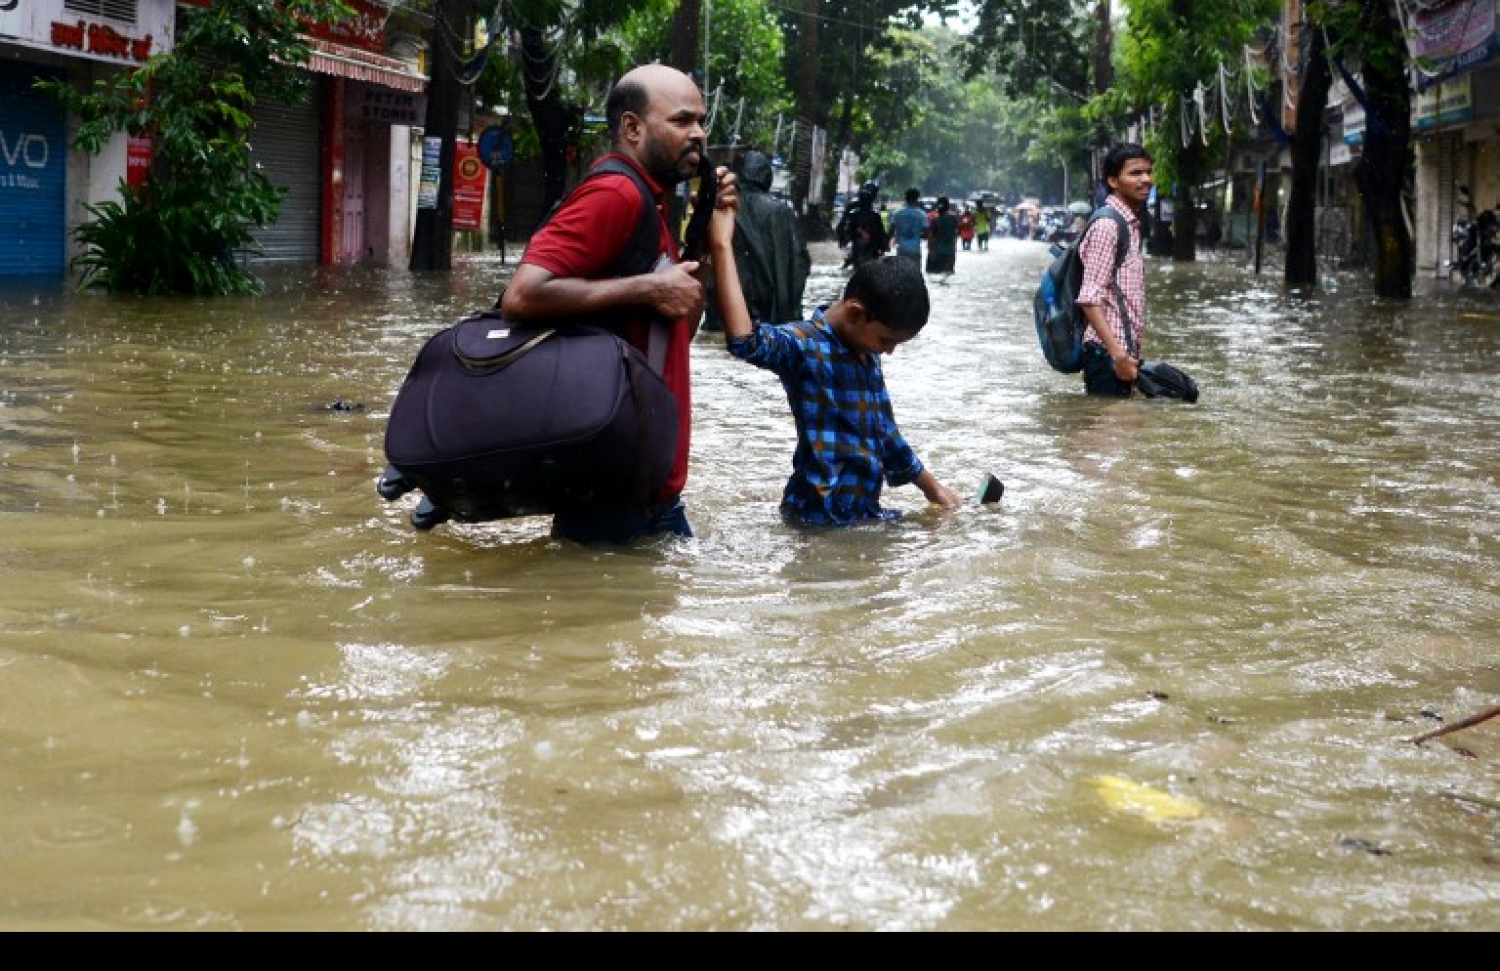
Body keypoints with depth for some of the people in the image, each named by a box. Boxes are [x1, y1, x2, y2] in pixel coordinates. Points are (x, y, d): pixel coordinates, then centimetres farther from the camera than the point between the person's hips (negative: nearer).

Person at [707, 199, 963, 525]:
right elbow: (744, 340, -35)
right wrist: (722, 246, -36)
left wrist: (931, 486, 32)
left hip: (864, 510, 9)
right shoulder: (805, 345, -14)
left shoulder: (867, 356, 12)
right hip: (821, 516, -9)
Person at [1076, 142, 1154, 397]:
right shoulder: (1107, 226, -13)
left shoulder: (1131, 224, 17)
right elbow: (1090, 298, -21)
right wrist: (1117, 353, -26)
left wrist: (1130, 353, 20)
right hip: (1108, 352, -10)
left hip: (1124, 351, 10)